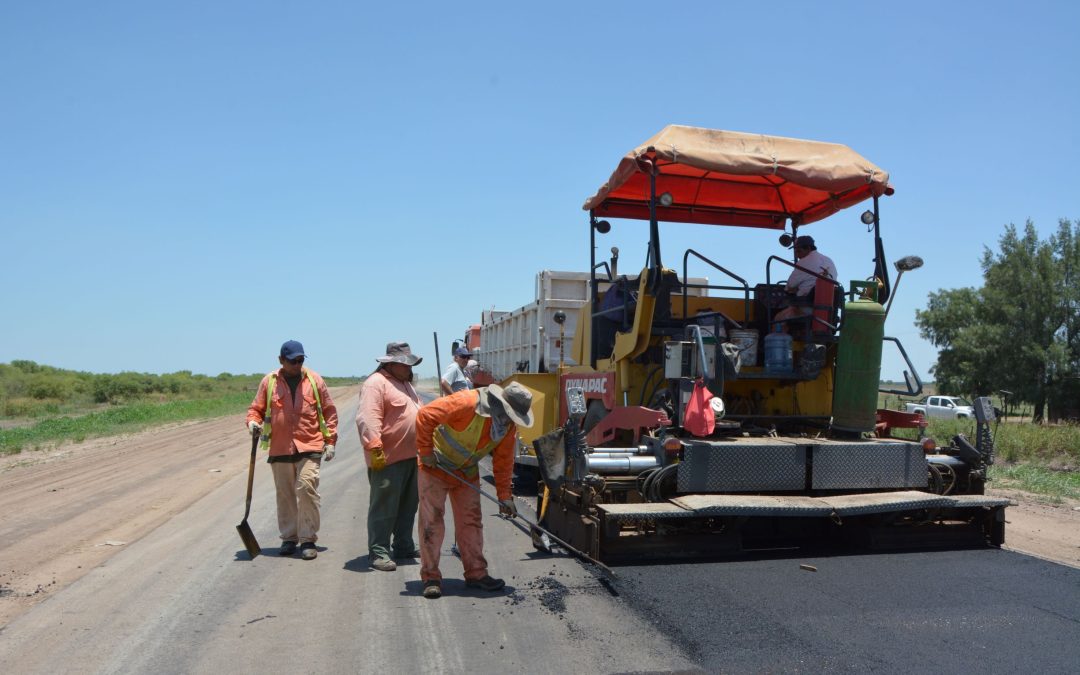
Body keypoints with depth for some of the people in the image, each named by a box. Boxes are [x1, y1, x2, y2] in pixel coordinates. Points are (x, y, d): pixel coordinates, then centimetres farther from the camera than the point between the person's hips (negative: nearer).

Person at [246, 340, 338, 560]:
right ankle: (289, 538, 24)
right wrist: (253, 421, -10)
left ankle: (308, 540, -2)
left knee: (307, 488, -12)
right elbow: (256, 408, 13)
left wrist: (330, 441, 3)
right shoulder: (269, 382, 7)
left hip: (309, 447, -2)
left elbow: (329, 411, 9)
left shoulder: (314, 380, 5)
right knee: (285, 494, 9)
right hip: (280, 449, 2)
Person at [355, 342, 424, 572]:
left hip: (412, 456, 10)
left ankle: (404, 546, 27)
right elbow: (367, 419, -23)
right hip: (389, 458, -10)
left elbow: (417, 413, 29)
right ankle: (378, 552, 2)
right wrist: (375, 449, -28)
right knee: (384, 508, -5)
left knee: (408, 506, 17)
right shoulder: (376, 383, -13)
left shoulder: (404, 383, 20)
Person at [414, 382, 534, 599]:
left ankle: (476, 573, 15)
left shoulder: (509, 427, -9)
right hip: (435, 467, -6)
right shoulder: (466, 403, -32)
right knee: (431, 520, -5)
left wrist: (504, 495, -3)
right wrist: (426, 452, -24)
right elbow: (425, 415, -29)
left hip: (467, 473, 6)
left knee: (471, 521, 7)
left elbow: (503, 462, 0)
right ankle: (431, 577, 2)